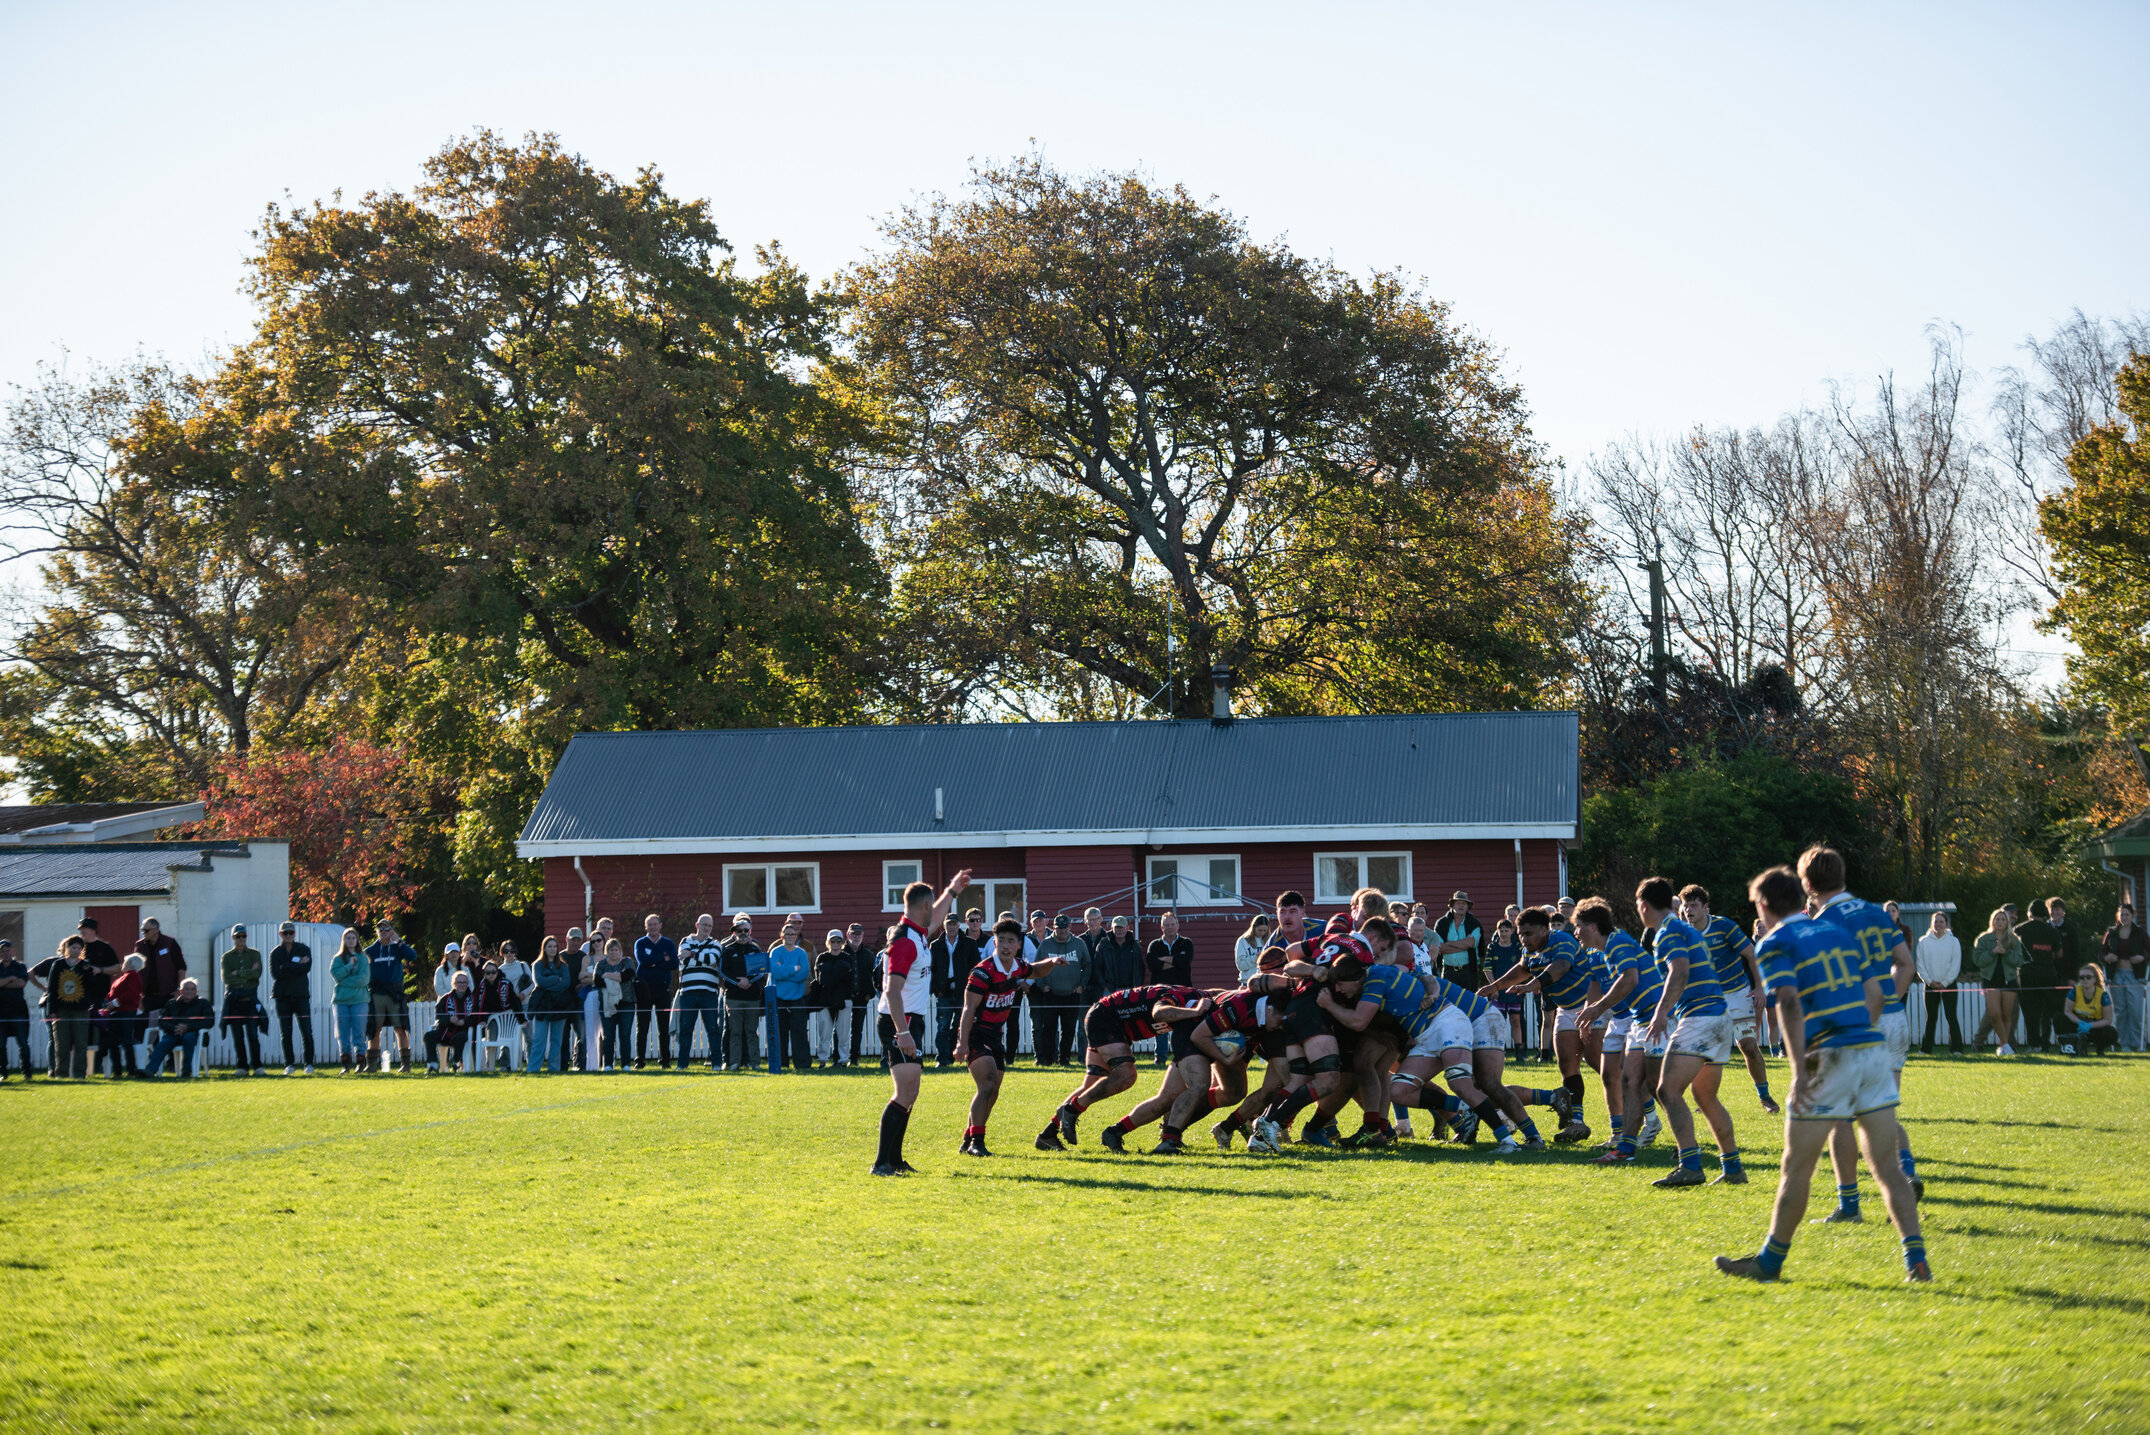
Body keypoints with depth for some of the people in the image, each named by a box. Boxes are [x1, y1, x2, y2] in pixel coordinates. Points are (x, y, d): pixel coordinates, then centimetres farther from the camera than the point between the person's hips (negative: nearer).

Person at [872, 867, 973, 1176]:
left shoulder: (918, 934, 13)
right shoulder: (905, 940, -17)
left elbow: (935, 920, 40)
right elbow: (893, 990, -24)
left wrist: (952, 890, 51)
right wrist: (902, 1032, -31)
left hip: (910, 1023, 11)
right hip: (900, 1023, -11)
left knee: (909, 1094, 14)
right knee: (905, 1092, -18)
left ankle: (894, 1159, 19)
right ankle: (881, 1162, -23)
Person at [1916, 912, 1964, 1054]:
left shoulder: (1953, 942, 1)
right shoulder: (1924, 942, 4)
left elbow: (1956, 965, -1)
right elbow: (1920, 964, 3)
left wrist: (1945, 982, -7)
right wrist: (1929, 981, -7)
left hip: (1948, 984, -2)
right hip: (1930, 985, 2)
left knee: (1951, 1016, -4)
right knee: (1931, 1018, 5)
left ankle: (1956, 1047, -2)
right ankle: (1926, 1048, 9)